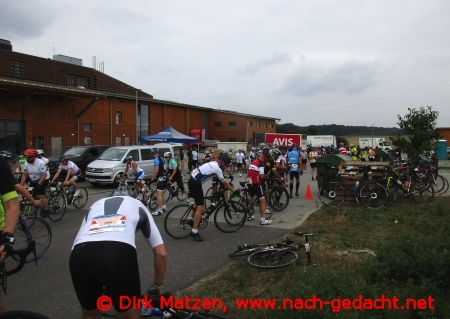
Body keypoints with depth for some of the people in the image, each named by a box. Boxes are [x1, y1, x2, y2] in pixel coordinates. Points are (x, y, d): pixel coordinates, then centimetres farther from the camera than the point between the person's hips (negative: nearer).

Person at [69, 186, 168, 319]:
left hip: (81, 254, 3)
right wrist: (157, 286, 45)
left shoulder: (95, 205, 41)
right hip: (120, 254, -2)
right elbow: (161, 253, 30)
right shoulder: (137, 205, 36)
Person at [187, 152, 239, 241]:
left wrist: (229, 186, 27)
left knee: (198, 202, 28)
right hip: (195, 183, -10)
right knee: (200, 207, -8)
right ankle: (194, 232, -5)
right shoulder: (217, 168, -14)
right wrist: (234, 191, 5)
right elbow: (224, 183, -6)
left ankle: (193, 220, 42)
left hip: (192, 180, 10)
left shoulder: (212, 163, 14)